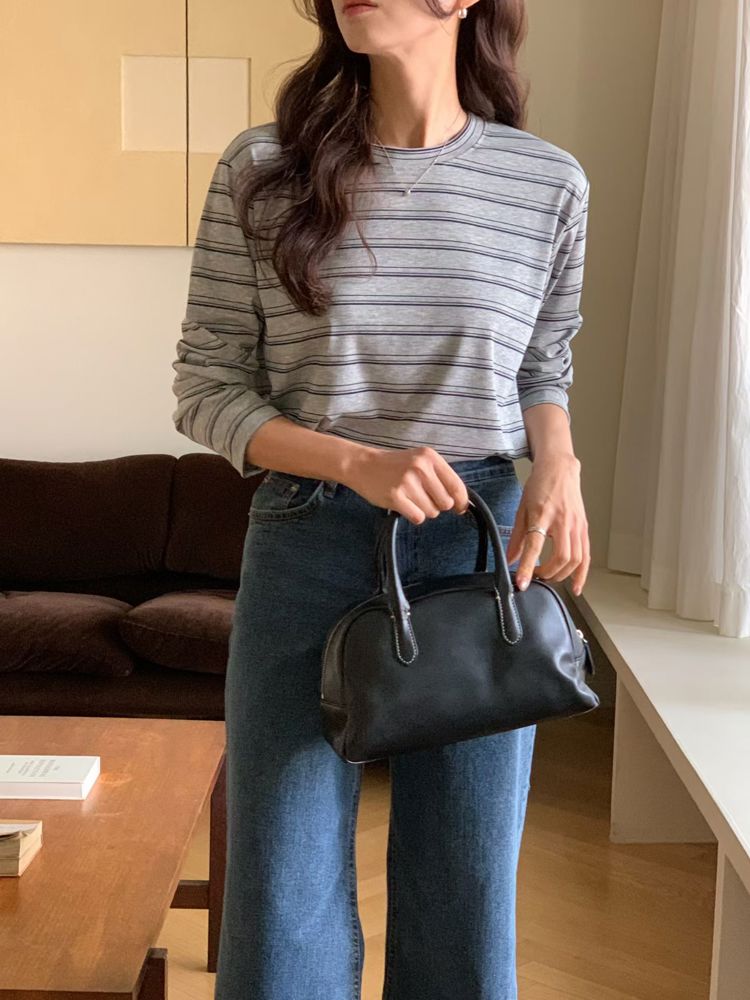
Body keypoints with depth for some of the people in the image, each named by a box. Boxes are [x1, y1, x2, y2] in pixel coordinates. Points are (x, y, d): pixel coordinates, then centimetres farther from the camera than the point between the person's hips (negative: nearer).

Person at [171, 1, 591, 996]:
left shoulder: (551, 182, 1)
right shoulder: (262, 168, -4)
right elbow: (207, 387, -1)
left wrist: (558, 467, -7)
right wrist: (359, 462, -17)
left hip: (481, 548, 1)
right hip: (307, 548, -1)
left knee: (467, 903, 12)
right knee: (283, 907, 6)